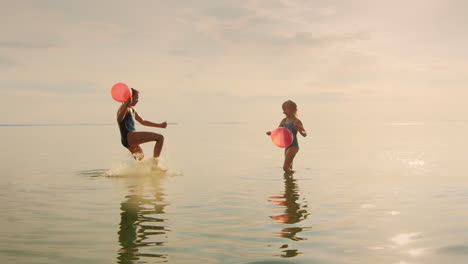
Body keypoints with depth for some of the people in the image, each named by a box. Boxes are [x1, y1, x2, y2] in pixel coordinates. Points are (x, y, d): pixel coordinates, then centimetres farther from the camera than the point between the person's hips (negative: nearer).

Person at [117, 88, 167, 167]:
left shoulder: (132, 110, 24)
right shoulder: (125, 108, -6)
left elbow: (143, 122, 33)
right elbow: (119, 119, -28)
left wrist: (159, 125, 32)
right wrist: (127, 104, -44)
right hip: (128, 137, -11)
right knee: (160, 137, -16)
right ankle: (155, 164, -22)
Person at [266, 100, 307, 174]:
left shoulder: (297, 122, -11)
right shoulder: (284, 121, 8)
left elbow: (305, 134, -8)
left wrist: (300, 131, -31)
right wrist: (271, 133, -7)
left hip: (293, 146, -7)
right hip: (287, 146, 7)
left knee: (285, 167, -14)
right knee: (289, 168, 16)